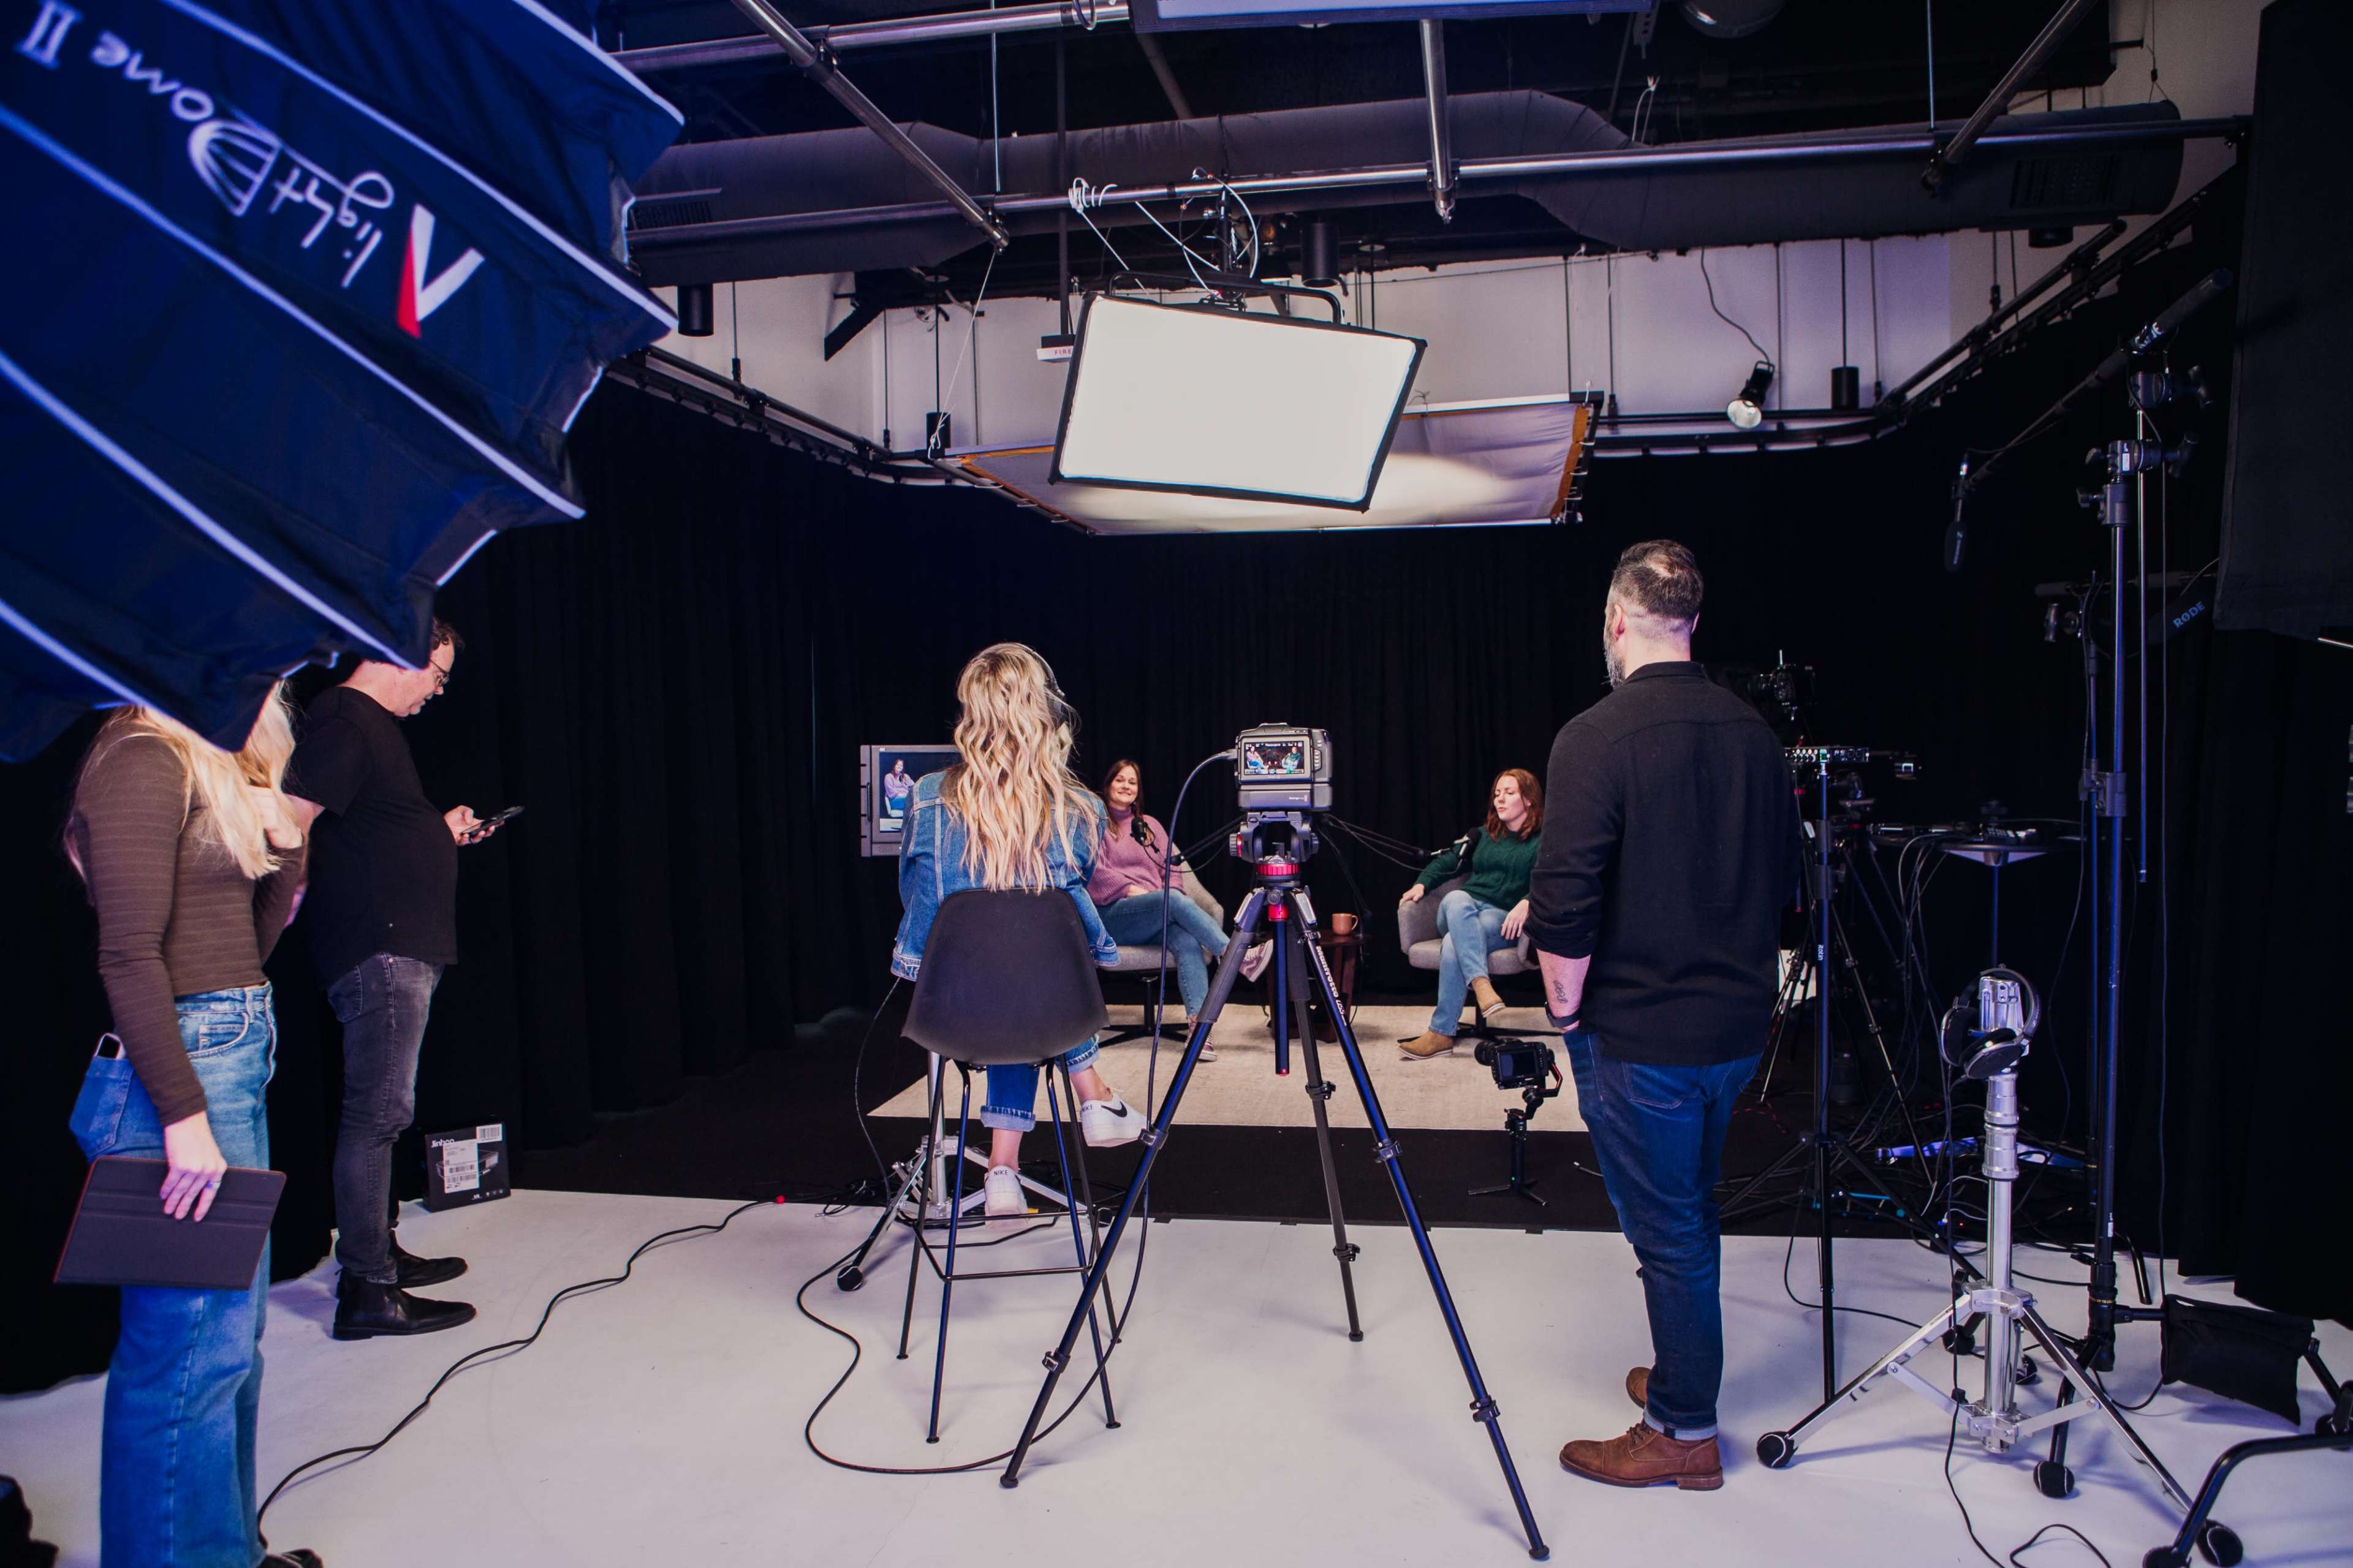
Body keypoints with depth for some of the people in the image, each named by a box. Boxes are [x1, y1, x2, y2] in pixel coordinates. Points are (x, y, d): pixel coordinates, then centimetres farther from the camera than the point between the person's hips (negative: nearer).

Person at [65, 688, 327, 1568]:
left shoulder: (217, 773, 14)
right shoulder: (145, 762, -13)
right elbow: (130, 957, -19)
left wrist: (284, 852, 3)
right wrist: (186, 1119, -20)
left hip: (235, 1062, 10)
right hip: (181, 1070, -10)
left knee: (232, 1330, 17)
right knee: (195, 1342, -3)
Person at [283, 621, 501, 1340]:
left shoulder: (373, 725, 19)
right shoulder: (343, 722, -13)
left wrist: (441, 831, 17)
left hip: (400, 949, 11)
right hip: (377, 953, -11)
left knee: (379, 1111, 17)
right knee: (378, 1112, -7)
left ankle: (378, 1252, 28)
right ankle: (367, 1292, -1)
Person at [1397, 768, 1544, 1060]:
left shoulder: (1543, 841, 9)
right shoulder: (1482, 835, 25)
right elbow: (1447, 860, 22)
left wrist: (1526, 903, -29)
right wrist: (1422, 884, 1)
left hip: (1503, 919, -4)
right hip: (1461, 913, 4)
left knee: (1453, 945, -36)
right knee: (1457, 899, -37)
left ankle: (1441, 1033, -37)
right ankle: (1481, 984, -53)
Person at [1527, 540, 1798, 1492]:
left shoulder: (1598, 737, -19)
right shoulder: (1754, 734, 3)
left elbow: (1564, 905, -24)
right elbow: (1784, 879, 13)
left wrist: (1566, 1006, -8)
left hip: (1640, 1038, -7)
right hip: (1737, 1024, 7)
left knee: (1667, 1233, 6)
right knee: (1689, 1216, 23)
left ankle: (1685, 1433, 20)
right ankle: (1679, 1377, 39)